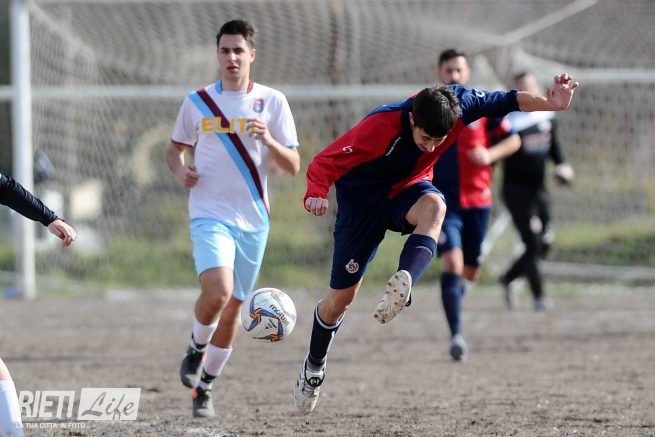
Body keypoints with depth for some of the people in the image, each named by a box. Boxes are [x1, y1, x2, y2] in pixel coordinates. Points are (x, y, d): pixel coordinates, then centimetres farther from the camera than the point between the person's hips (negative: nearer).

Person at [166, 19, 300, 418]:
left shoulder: (272, 102, 2)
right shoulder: (198, 102, 3)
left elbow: (293, 166, 1)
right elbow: (175, 149, 16)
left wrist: (269, 140, -19)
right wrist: (180, 170, -7)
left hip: (253, 220, 2)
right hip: (210, 215, -2)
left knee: (233, 307, 8)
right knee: (217, 292, -25)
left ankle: (204, 388, 25)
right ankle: (196, 349, 4)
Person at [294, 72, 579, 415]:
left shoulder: (457, 105, -25)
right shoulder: (378, 128, -35)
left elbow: (506, 101, -12)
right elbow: (324, 163, -30)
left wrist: (551, 104, -26)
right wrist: (316, 194, -50)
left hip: (409, 187, 3)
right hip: (363, 199, -3)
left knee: (434, 207, -38)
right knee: (341, 296, 4)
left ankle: (402, 286, -52)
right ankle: (314, 366, 30)